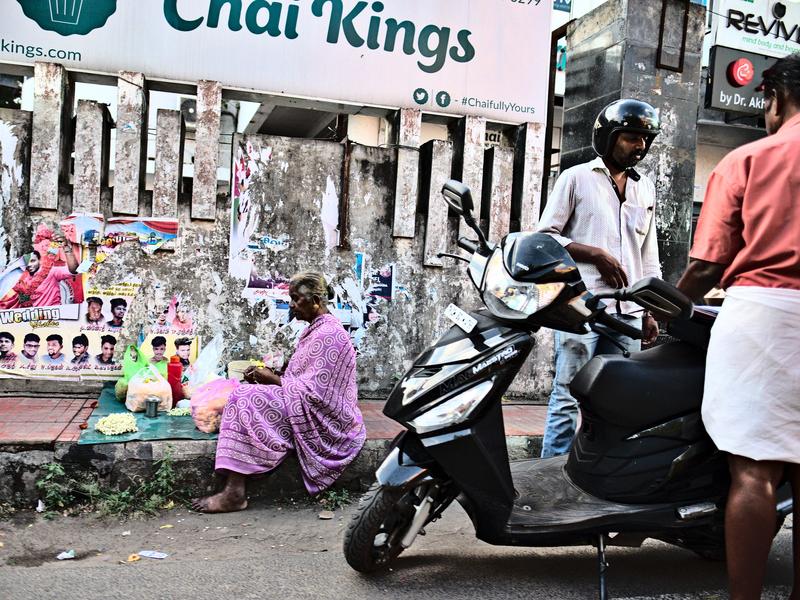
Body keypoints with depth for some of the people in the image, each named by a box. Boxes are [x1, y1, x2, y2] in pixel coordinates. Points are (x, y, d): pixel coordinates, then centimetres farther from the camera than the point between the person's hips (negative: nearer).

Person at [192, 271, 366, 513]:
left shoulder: (329, 334, -16)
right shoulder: (315, 330, 17)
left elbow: (313, 390, -21)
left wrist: (273, 380, -11)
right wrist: (267, 377, 4)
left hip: (323, 419, -10)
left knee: (246, 399, -20)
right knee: (248, 395, -1)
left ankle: (234, 493, -21)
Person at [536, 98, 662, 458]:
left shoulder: (645, 189, 21)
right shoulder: (577, 178, 5)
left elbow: (649, 256, 22)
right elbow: (545, 236, -1)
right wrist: (597, 255, -10)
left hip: (628, 311, 6)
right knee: (567, 396, -5)